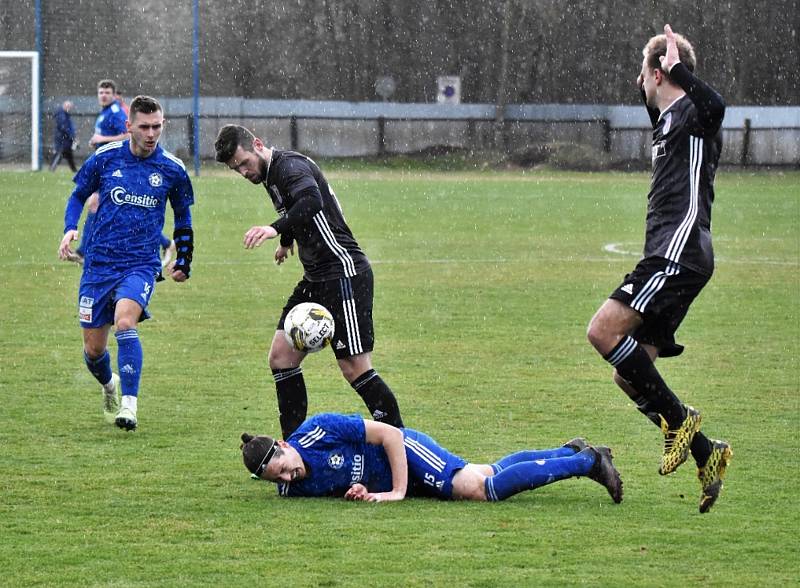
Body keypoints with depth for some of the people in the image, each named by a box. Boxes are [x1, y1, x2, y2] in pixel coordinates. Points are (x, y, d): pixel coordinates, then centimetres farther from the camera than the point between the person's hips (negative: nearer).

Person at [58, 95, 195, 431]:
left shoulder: (172, 169, -1)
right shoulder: (105, 158, -2)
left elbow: (183, 217, 16)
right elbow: (79, 195, 13)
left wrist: (184, 262, 20)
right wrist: (70, 229, -4)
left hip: (141, 264, -2)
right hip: (99, 263, 2)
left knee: (125, 322, -29)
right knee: (93, 349, 4)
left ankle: (129, 404, -27)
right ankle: (109, 386, 38)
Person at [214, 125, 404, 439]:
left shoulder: (290, 165, -16)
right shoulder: (271, 175, 14)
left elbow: (312, 201, -37)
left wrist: (277, 228, -49)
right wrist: (287, 240, 49)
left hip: (343, 273, -10)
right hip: (315, 279, 10)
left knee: (355, 369, -12)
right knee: (281, 357, 5)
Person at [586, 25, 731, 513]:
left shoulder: (691, 114, -6)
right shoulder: (668, 121, 23)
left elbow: (714, 106, -33)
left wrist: (677, 69, -26)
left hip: (679, 252, -10)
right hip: (670, 256, 10)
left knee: (604, 330, -22)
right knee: (629, 375, 5)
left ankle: (678, 419, -14)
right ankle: (706, 454, 6)